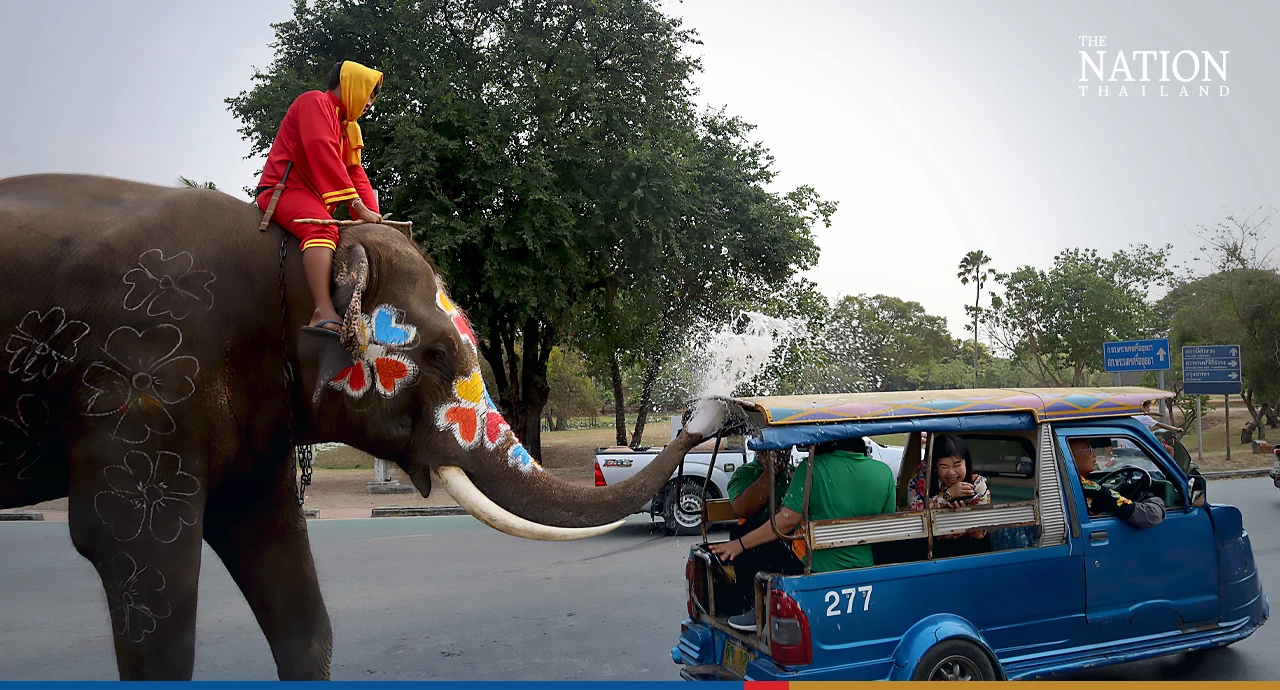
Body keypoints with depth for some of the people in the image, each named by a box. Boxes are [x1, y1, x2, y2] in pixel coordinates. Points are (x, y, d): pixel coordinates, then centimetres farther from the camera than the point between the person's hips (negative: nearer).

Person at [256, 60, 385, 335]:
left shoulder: (349, 127, 22)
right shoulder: (315, 102, -5)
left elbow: (356, 173, 14)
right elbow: (324, 156, -19)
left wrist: (372, 215, -2)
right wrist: (357, 205, -24)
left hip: (315, 200, 10)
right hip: (283, 189, -10)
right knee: (324, 229, -36)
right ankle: (324, 313, -52)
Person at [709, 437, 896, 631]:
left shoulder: (813, 467, -17)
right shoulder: (884, 472, -3)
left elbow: (788, 520, -18)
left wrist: (740, 544, -11)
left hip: (817, 571, -6)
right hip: (863, 569, 6)